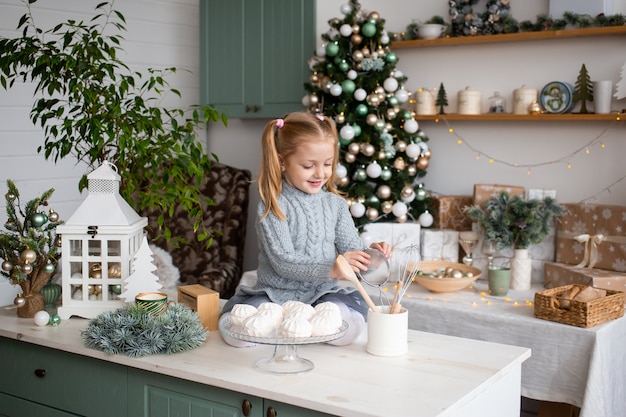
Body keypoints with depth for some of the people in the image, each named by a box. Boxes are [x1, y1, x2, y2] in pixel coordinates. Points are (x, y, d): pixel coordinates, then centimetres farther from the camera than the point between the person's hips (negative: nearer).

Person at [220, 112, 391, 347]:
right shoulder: (271, 207, -9)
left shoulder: (336, 204, 7)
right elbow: (283, 261, -17)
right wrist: (331, 269, -29)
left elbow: (350, 249, 6)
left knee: (348, 326, -29)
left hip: (323, 293, 3)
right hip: (275, 293, -2)